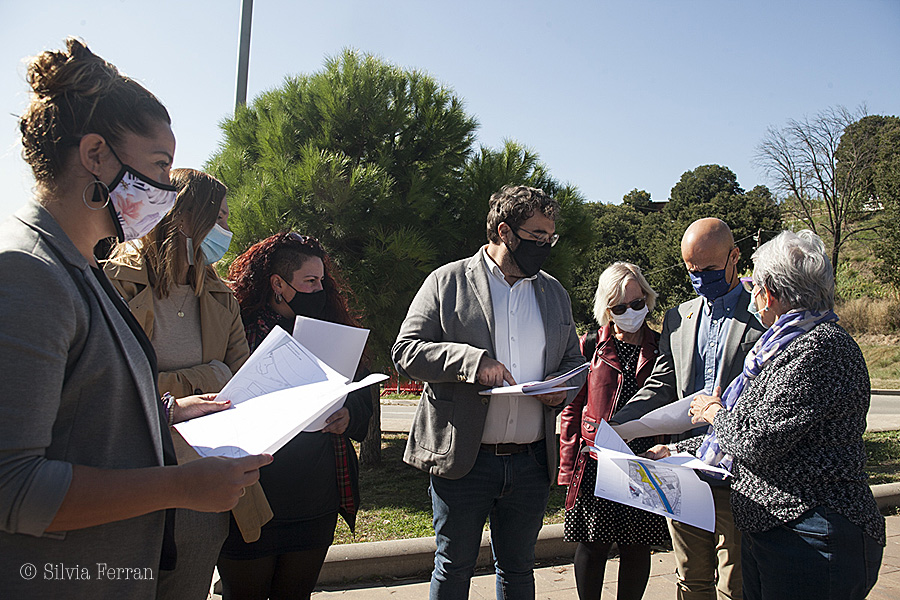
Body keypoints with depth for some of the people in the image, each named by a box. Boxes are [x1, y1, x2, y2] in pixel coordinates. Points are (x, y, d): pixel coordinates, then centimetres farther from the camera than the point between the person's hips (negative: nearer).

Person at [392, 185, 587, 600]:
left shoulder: (554, 293, 12)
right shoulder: (448, 282, -2)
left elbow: (573, 362, 19)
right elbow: (405, 351, -7)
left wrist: (562, 390, -4)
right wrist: (472, 360, -20)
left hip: (531, 462, 4)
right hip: (463, 459, -4)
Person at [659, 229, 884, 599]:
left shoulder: (822, 348, -18)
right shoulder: (787, 345, 14)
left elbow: (760, 439, -23)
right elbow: (749, 433, 19)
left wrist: (715, 413, -4)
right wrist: (679, 452, 16)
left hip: (812, 540, -9)